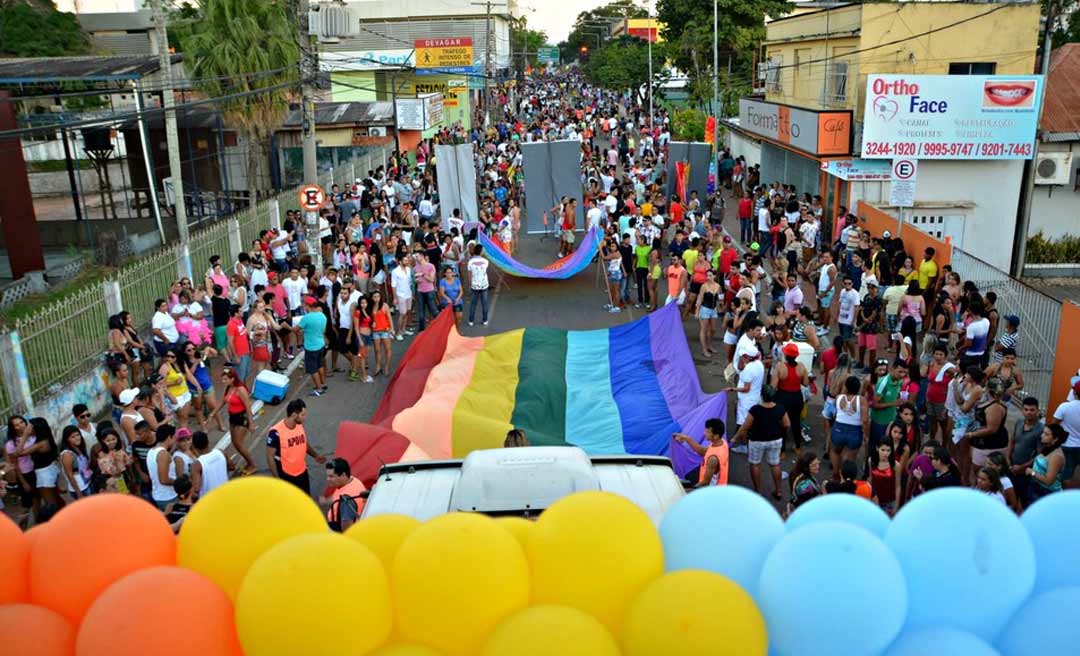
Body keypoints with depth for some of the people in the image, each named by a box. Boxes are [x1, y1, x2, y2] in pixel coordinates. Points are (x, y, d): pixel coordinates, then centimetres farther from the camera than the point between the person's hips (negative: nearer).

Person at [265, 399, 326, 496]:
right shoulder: (276, 432, -24)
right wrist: (277, 478, -18)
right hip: (285, 476, -6)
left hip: (302, 473, 6)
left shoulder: (300, 426, -3)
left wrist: (315, 455, -2)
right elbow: (270, 456, -17)